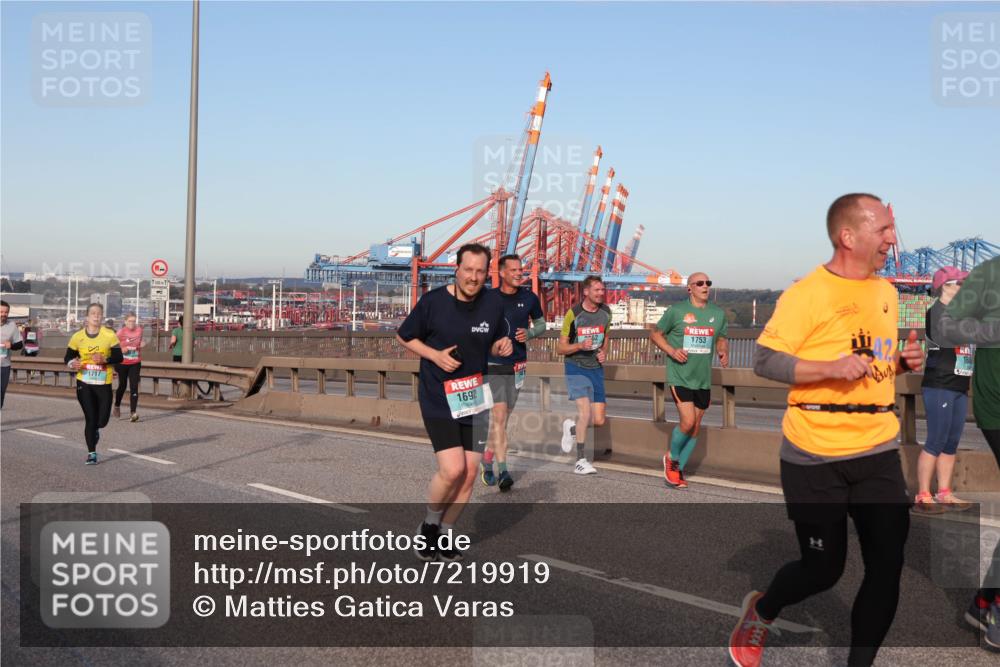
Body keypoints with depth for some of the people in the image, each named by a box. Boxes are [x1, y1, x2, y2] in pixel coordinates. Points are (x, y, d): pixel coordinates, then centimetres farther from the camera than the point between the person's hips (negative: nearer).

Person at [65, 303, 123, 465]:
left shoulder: (110, 335, -5)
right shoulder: (78, 336, 0)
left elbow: (119, 357, -6)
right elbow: (68, 357, 8)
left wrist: (105, 359, -24)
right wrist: (72, 363, -14)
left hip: (103, 384, 0)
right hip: (84, 383, 0)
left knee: (102, 420, 2)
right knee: (90, 419, -1)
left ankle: (95, 429, 41)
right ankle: (91, 453, 13)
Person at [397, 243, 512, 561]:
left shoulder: (493, 303, -1)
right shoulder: (432, 301, -12)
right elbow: (403, 336, 1)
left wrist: (502, 347, -9)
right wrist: (435, 355, -14)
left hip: (475, 398, 5)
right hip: (438, 400, -5)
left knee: (469, 473, 5)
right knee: (452, 469, -15)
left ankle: (444, 535, 25)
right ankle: (429, 525, 14)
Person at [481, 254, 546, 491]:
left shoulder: (529, 298, 1)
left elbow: (541, 324, 13)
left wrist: (529, 333, -6)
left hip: (517, 365, 3)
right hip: (493, 365, -3)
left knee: (503, 418, 12)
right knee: (498, 417, -13)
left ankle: (487, 461, 31)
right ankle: (502, 471, -13)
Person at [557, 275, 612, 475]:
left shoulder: (606, 312, 3)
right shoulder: (573, 314, -11)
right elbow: (560, 348, -7)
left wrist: (604, 352, 2)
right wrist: (580, 346, -24)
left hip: (596, 368, 5)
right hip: (576, 367, -5)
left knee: (599, 420, 0)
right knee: (585, 410, -20)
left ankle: (572, 428, 33)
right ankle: (581, 460, -8)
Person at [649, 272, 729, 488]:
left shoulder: (718, 313, 7)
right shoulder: (676, 311, -5)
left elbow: (722, 339, 20)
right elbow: (655, 334, 3)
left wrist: (724, 353, -2)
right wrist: (671, 350, -14)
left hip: (703, 379, 5)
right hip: (680, 377, -5)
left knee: (696, 427, 9)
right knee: (688, 422, -16)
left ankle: (678, 469, 25)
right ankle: (671, 457, 12)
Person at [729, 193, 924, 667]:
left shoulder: (886, 292, 11)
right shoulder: (806, 294, -12)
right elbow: (763, 362, -14)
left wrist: (903, 362, 3)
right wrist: (830, 368, -25)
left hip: (878, 451, 6)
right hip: (815, 456, -6)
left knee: (887, 566, 2)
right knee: (823, 568, 3)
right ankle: (760, 611, 34)